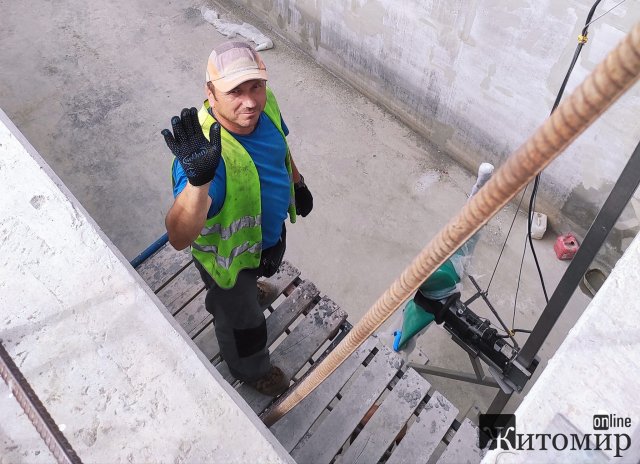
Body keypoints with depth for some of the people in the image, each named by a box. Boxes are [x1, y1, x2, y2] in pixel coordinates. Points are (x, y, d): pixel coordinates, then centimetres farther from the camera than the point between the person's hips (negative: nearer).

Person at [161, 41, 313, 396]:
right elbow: (179, 239, -56)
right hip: (229, 255, -7)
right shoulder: (205, 152, -45)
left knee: (249, 286, 39)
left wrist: (298, 183, 17)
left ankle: (220, 302, 77)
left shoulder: (265, 105, -21)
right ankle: (250, 369, 58)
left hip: (270, 231, 7)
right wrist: (197, 179, -72)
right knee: (241, 318, 23)